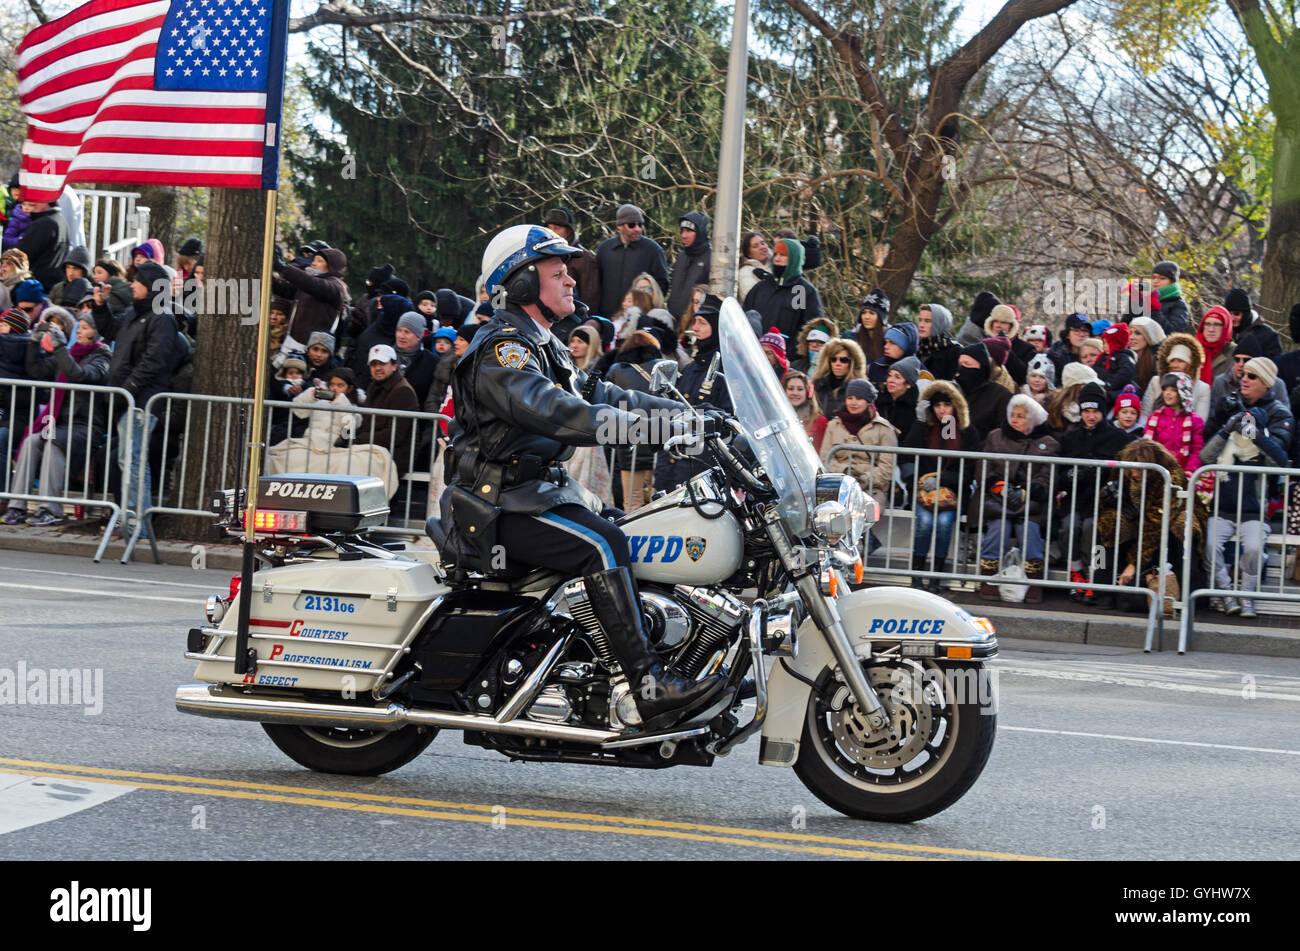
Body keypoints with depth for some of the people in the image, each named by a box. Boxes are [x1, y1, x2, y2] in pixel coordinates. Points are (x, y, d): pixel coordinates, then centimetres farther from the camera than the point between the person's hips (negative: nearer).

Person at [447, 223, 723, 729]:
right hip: (499, 508, -10)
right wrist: (651, 430, -37)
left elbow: (600, 395, 17)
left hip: (544, 492, 10)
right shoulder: (502, 350, -15)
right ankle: (649, 686, -32)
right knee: (602, 544, -27)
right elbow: (554, 412, -30)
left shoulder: (542, 346, 19)